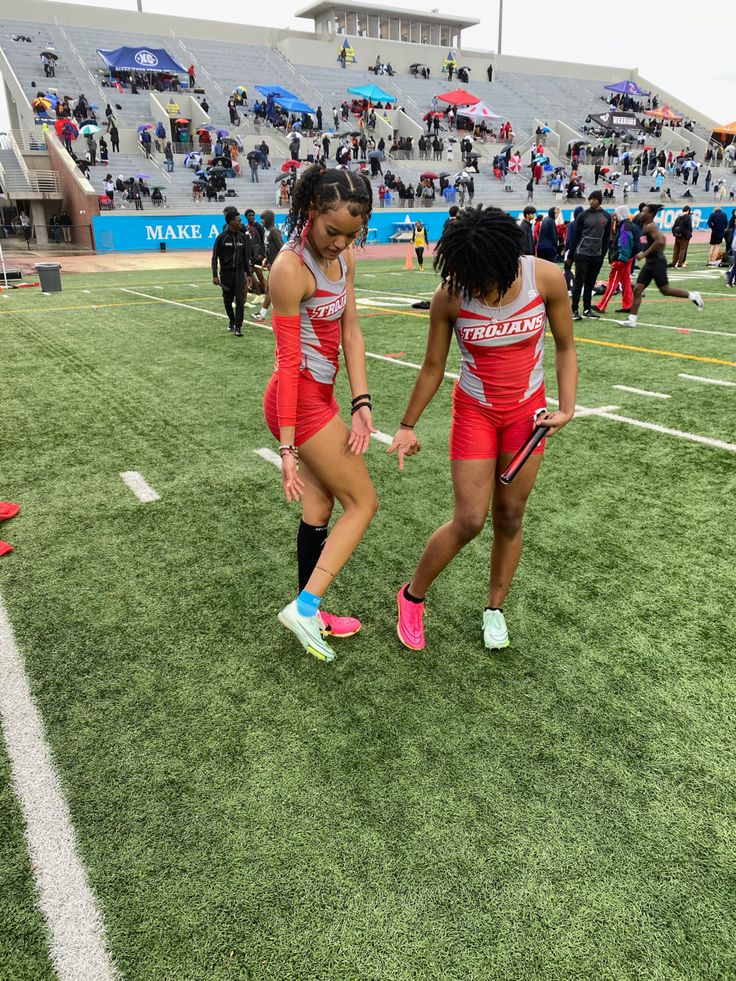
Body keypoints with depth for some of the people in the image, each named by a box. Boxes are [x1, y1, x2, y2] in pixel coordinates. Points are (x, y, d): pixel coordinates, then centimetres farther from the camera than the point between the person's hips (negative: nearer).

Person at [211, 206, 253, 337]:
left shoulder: (242, 237, 4)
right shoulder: (222, 237, -6)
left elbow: (246, 257, 11)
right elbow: (215, 257, -3)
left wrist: (248, 274, 9)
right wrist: (215, 275, -9)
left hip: (239, 272, 2)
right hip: (226, 273, -2)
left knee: (240, 299, -9)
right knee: (227, 300, 9)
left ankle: (238, 327, -7)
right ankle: (231, 321, 32)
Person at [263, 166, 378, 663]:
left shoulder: (343, 256, 5)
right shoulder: (291, 268, -20)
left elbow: (351, 330, 2)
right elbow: (288, 360, -21)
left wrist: (362, 403, -7)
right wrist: (287, 446, -20)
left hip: (320, 396, 8)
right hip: (301, 399, -8)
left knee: (320, 506, 15)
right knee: (363, 502, -1)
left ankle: (310, 613, 30)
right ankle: (304, 607, 4)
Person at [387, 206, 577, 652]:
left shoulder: (547, 278, -16)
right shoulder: (450, 296, -18)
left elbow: (566, 347, -1)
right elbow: (433, 368, -5)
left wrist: (567, 408, -12)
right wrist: (408, 426, 3)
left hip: (528, 411, 2)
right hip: (474, 411, -2)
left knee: (510, 517, 8)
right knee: (469, 521, -6)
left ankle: (496, 608, 29)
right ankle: (412, 597, 18)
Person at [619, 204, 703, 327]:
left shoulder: (650, 226, -12)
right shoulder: (644, 226, 16)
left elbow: (660, 241, -25)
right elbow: (663, 238, 27)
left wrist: (645, 253, -21)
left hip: (657, 263, -9)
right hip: (649, 263, 9)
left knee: (665, 290, -3)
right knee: (637, 289, 1)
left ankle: (692, 296, 12)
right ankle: (632, 319, -1)